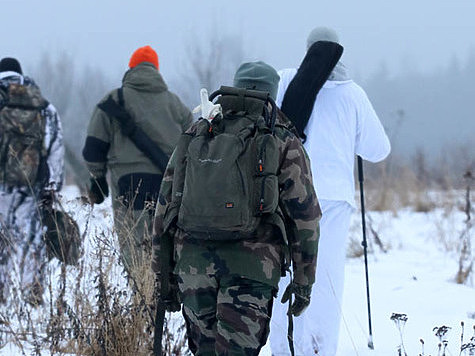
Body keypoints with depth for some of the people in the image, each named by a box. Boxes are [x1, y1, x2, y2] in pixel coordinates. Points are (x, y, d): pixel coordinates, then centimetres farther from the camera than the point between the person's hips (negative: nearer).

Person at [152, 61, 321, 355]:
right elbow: (304, 215, 2)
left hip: (192, 261, 4)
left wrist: (163, 272, 20)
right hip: (251, 264, -4)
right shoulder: (284, 143, 5)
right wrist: (304, 280, 9)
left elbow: (165, 205, 15)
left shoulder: (195, 135, 15)